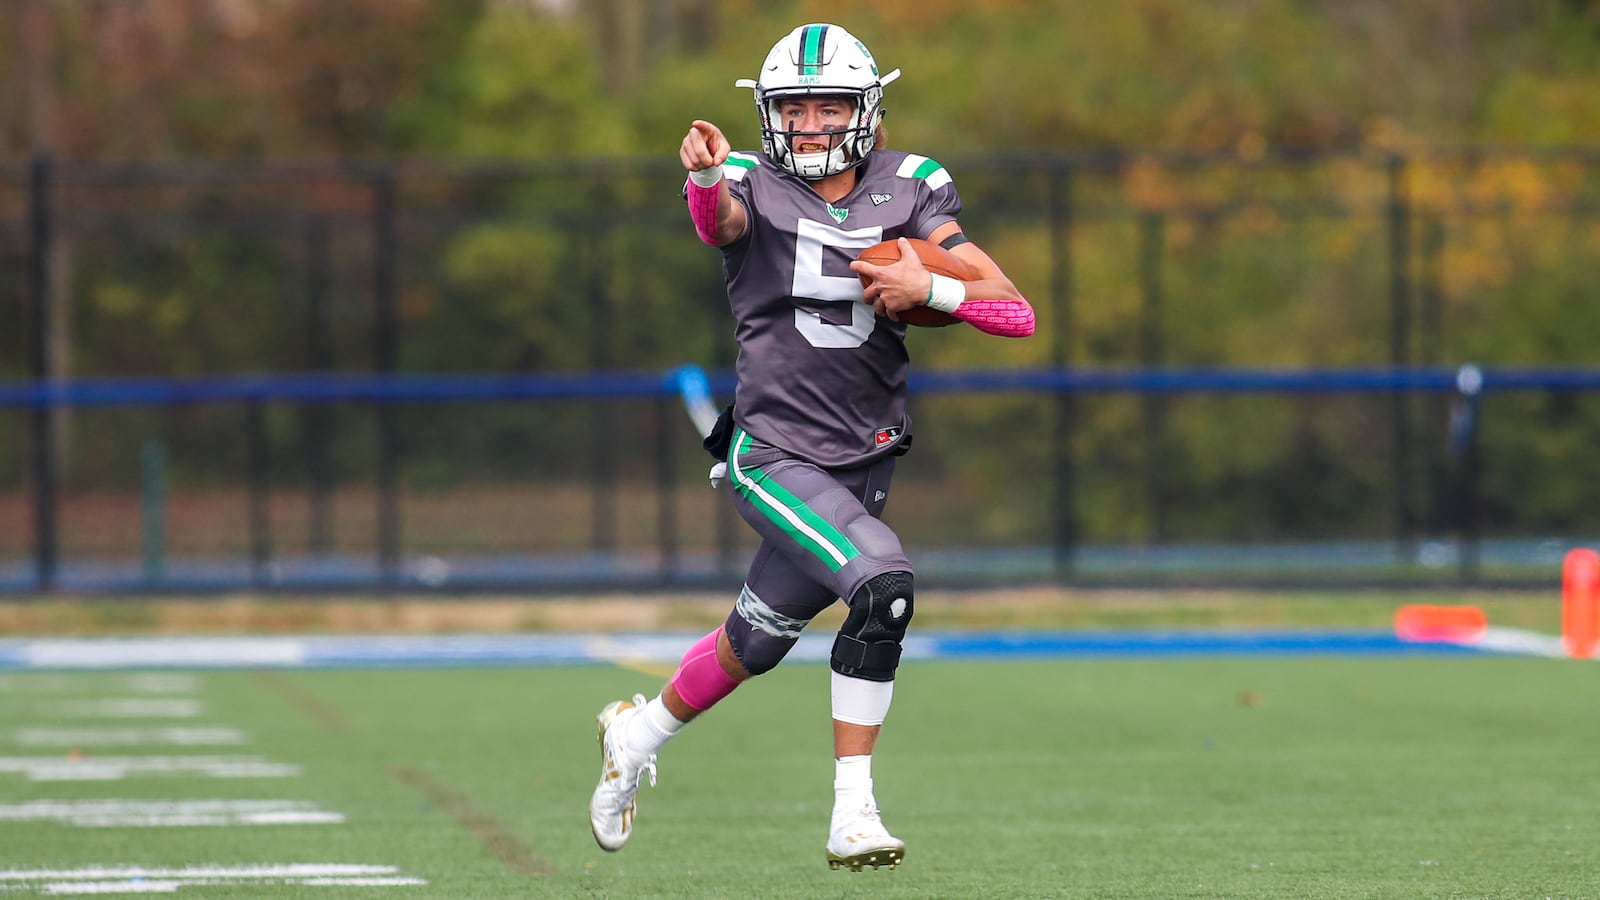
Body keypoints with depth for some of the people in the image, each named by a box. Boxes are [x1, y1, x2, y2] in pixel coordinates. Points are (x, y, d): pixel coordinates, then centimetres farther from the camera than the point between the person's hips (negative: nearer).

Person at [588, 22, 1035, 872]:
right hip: (775, 452, -5)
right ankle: (851, 814, -14)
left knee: (758, 641, 13)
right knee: (882, 586, -24)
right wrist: (705, 175, -55)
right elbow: (717, 220, -33)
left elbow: (1016, 314, -4)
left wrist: (928, 287, -21)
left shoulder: (907, 192, 2)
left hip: (864, 459, 5)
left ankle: (638, 734, 40)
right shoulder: (753, 190, -5)